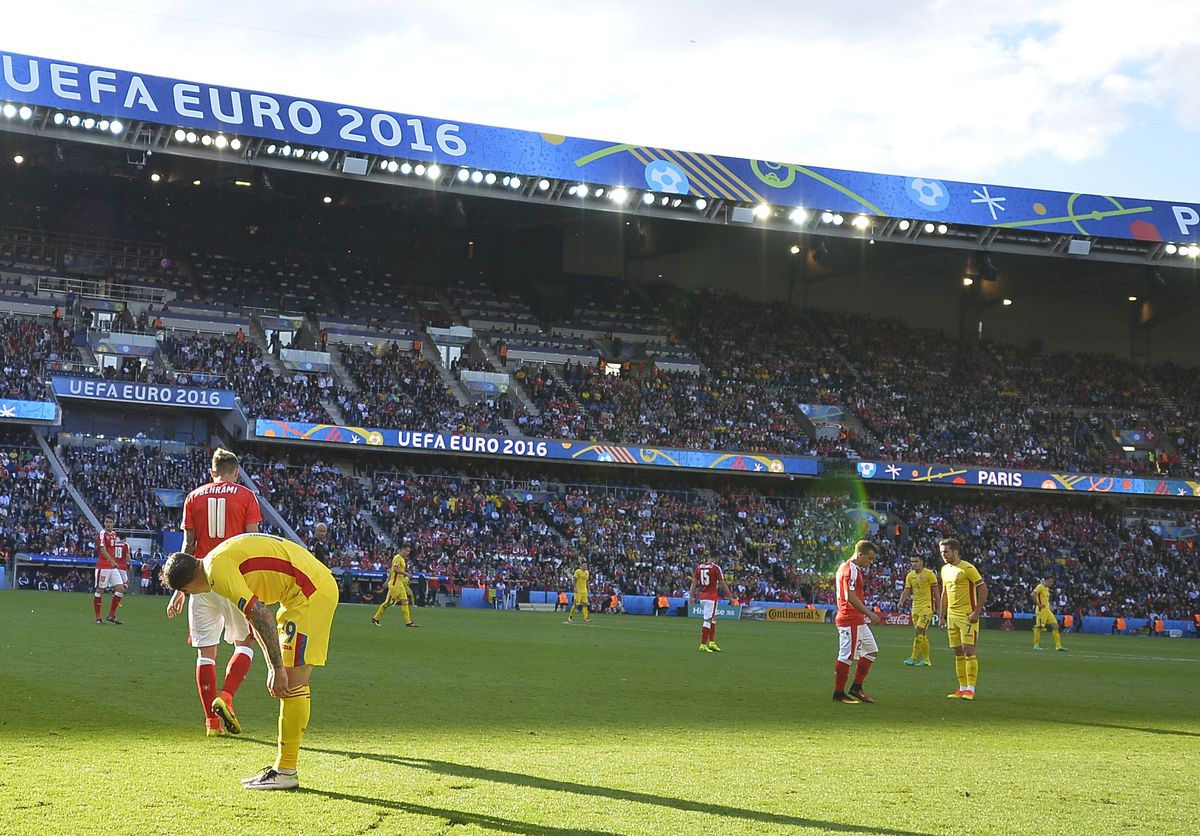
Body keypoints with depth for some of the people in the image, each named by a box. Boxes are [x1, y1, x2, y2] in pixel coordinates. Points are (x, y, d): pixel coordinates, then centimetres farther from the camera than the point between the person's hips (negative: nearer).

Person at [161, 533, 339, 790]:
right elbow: (257, 616, 22)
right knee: (290, 682, 12)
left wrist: (277, 668, -18)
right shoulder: (225, 558, 17)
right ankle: (283, 766, 16)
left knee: (292, 683, -8)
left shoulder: (218, 569, -14)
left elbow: (262, 617, -21)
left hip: (310, 592, -11)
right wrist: (273, 667, 20)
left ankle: (286, 771, -4)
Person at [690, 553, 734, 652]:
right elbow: (722, 584, -8)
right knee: (707, 620, -5)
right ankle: (703, 645, -5)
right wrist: (730, 596, 0)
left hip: (702, 596, 6)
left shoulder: (699, 567, 7)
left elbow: (694, 582, 7)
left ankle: (712, 642, 19)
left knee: (713, 618, 19)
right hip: (711, 596, -6)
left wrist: (691, 596, 11)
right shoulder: (716, 568, -10)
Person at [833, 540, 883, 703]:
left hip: (857, 620, 11)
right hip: (851, 620, -11)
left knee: (871, 650, 15)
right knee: (847, 656, -5)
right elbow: (851, 597, -23)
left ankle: (856, 688, 18)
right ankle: (839, 694, 3)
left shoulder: (844, 567, 16)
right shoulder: (852, 570, -16)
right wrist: (869, 613, -19)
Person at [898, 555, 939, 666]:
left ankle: (914, 658, -15)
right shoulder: (910, 576, 9)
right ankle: (926, 659, 16)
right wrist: (901, 602, -9)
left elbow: (935, 592, -4)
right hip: (915, 607, 6)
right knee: (922, 634, 9)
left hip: (926, 607, -6)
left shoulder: (929, 574, -8)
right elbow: (906, 591, 9)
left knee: (919, 631, -15)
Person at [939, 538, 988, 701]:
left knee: (968, 651, -10)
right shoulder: (945, 569, 12)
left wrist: (976, 612, -17)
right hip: (952, 616, 7)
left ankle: (970, 689, -7)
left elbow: (983, 589, -13)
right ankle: (962, 688, 12)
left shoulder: (967, 568, -11)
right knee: (958, 653, 8)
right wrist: (942, 616, 16)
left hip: (967, 616, -7)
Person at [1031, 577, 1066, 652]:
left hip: (1047, 610, 9)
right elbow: (1032, 595, -25)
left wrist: (1049, 606, 18)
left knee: (1055, 626, 3)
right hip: (1041, 610, -9)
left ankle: (1058, 645, 2)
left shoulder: (1047, 589, 19)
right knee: (1039, 627, -6)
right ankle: (1036, 645, 3)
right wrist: (1038, 604, -22)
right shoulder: (1040, 587, -9)